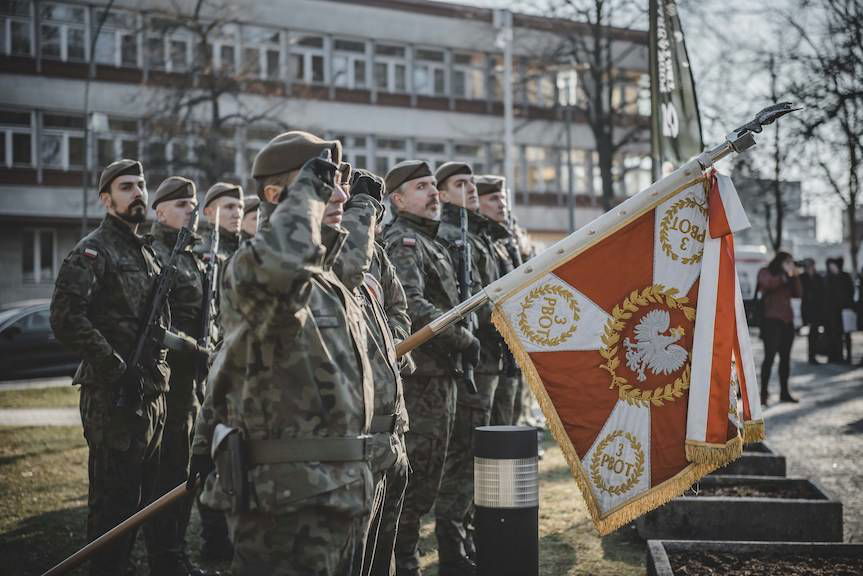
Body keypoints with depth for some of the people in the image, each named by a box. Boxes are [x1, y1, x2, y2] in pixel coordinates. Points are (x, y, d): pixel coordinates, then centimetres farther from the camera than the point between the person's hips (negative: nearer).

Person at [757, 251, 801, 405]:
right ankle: (763, 393, -13)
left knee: (785, 357, 6)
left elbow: (797, 294, 10)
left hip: (787, 321, 7)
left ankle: (784, 392, 11)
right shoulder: (765, 272, 4)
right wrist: (785, 276, -14)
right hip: (771, 320, -7)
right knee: (770, 356, -13)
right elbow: (767, 283, -17)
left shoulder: (788, 277, 21)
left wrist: (794, 277, 1)